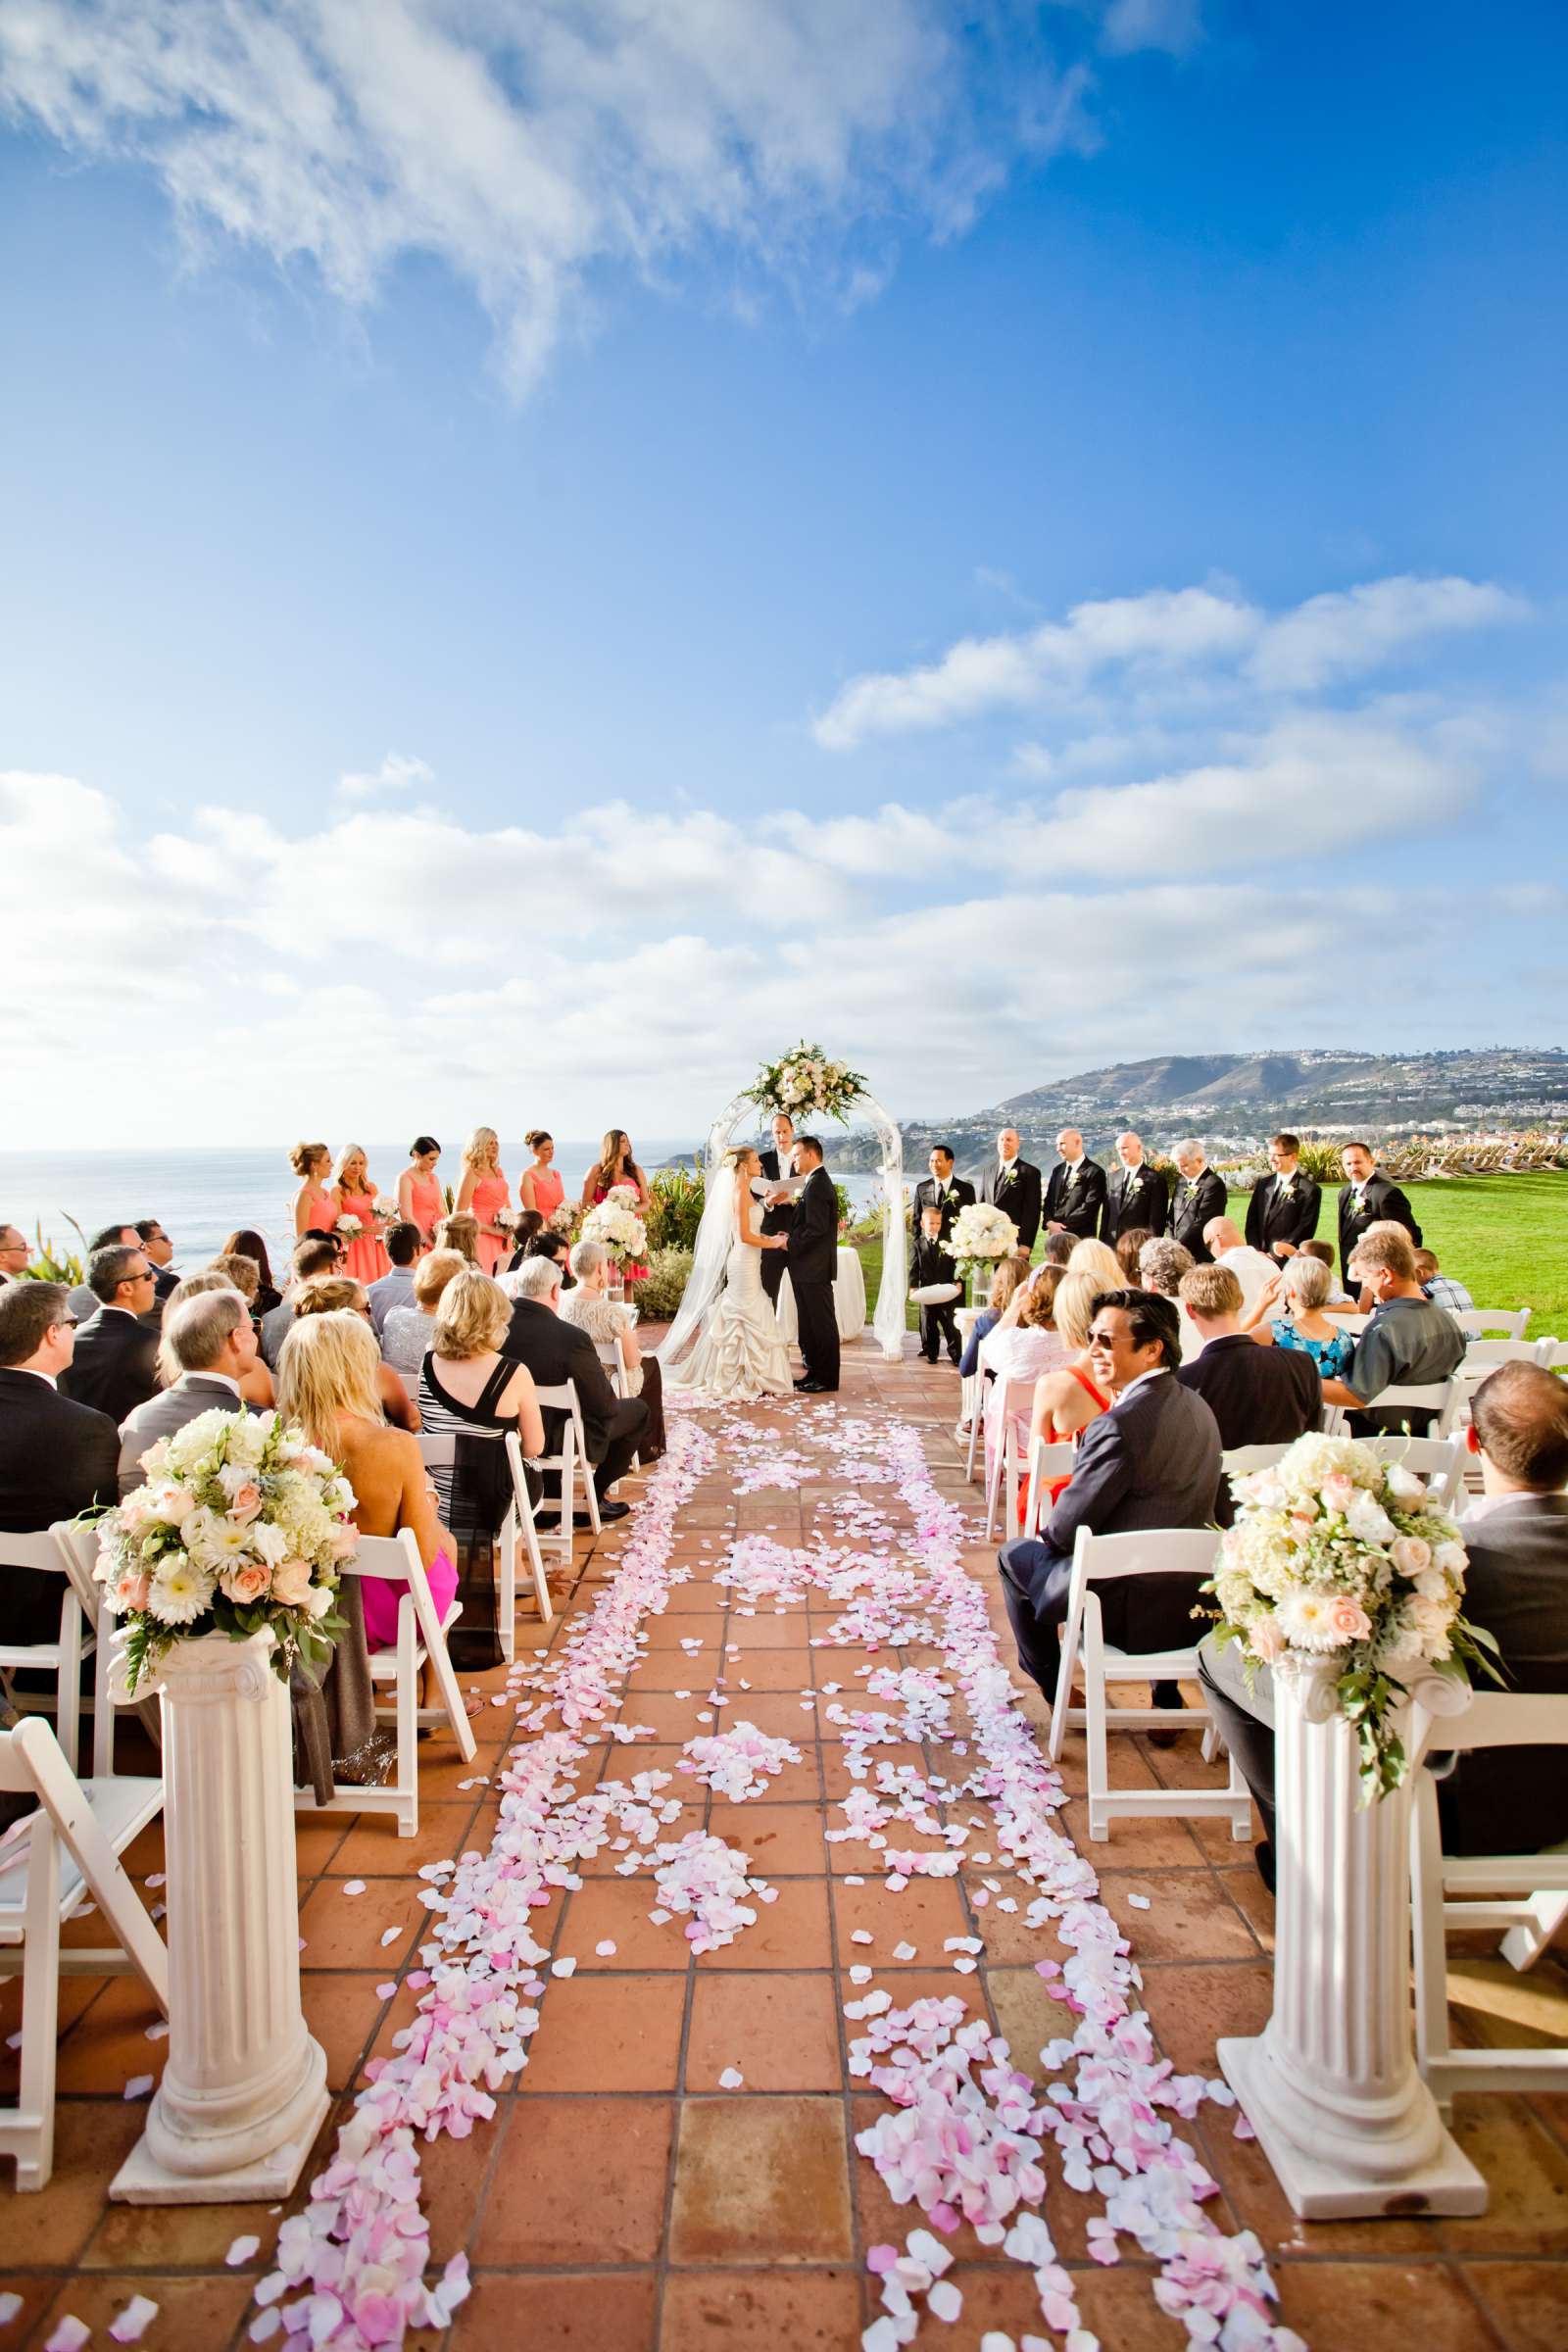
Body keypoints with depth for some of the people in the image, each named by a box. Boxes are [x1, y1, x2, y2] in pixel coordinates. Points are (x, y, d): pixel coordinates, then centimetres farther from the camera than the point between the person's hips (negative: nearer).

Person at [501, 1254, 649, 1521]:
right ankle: (595, 1496, 22)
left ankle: (549, 1496, 34)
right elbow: (605, 1407, -20)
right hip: (551, 1440, -6)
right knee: (638, 1410, 13)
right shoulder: (573, 1339, -30)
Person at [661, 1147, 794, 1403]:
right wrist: (774, 1243, -9)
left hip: (747, 1263, 9)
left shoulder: (743, 1190, 13)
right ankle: (741, 1381, 5)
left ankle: (741, 1377, 20)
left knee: (742, 1321, 13)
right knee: (746, 1320, -2)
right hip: (744, 1263, -9)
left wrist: (770, 1238, 7)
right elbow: (744, 1235, -20)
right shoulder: (740, 1192, -16)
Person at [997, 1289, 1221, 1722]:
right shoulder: (1197, 1408, 0)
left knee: (1016, 1554, 16)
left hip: (1127, 1609, -7)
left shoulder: (1119, 1425, -28)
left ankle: (1053, 1686, 32)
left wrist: (1048, 1535, 3)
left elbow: (1066, 1527, -18)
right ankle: (1166, 1696, 42)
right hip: (1191, 1607, 8)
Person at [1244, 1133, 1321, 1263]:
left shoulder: (1310, 1190, -5)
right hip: (1259, 1260, 5)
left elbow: (1305, 1230, -10)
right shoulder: (1262, 1185, 13)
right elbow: (1251, 1223, 10)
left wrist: (1273, 1254, -14)